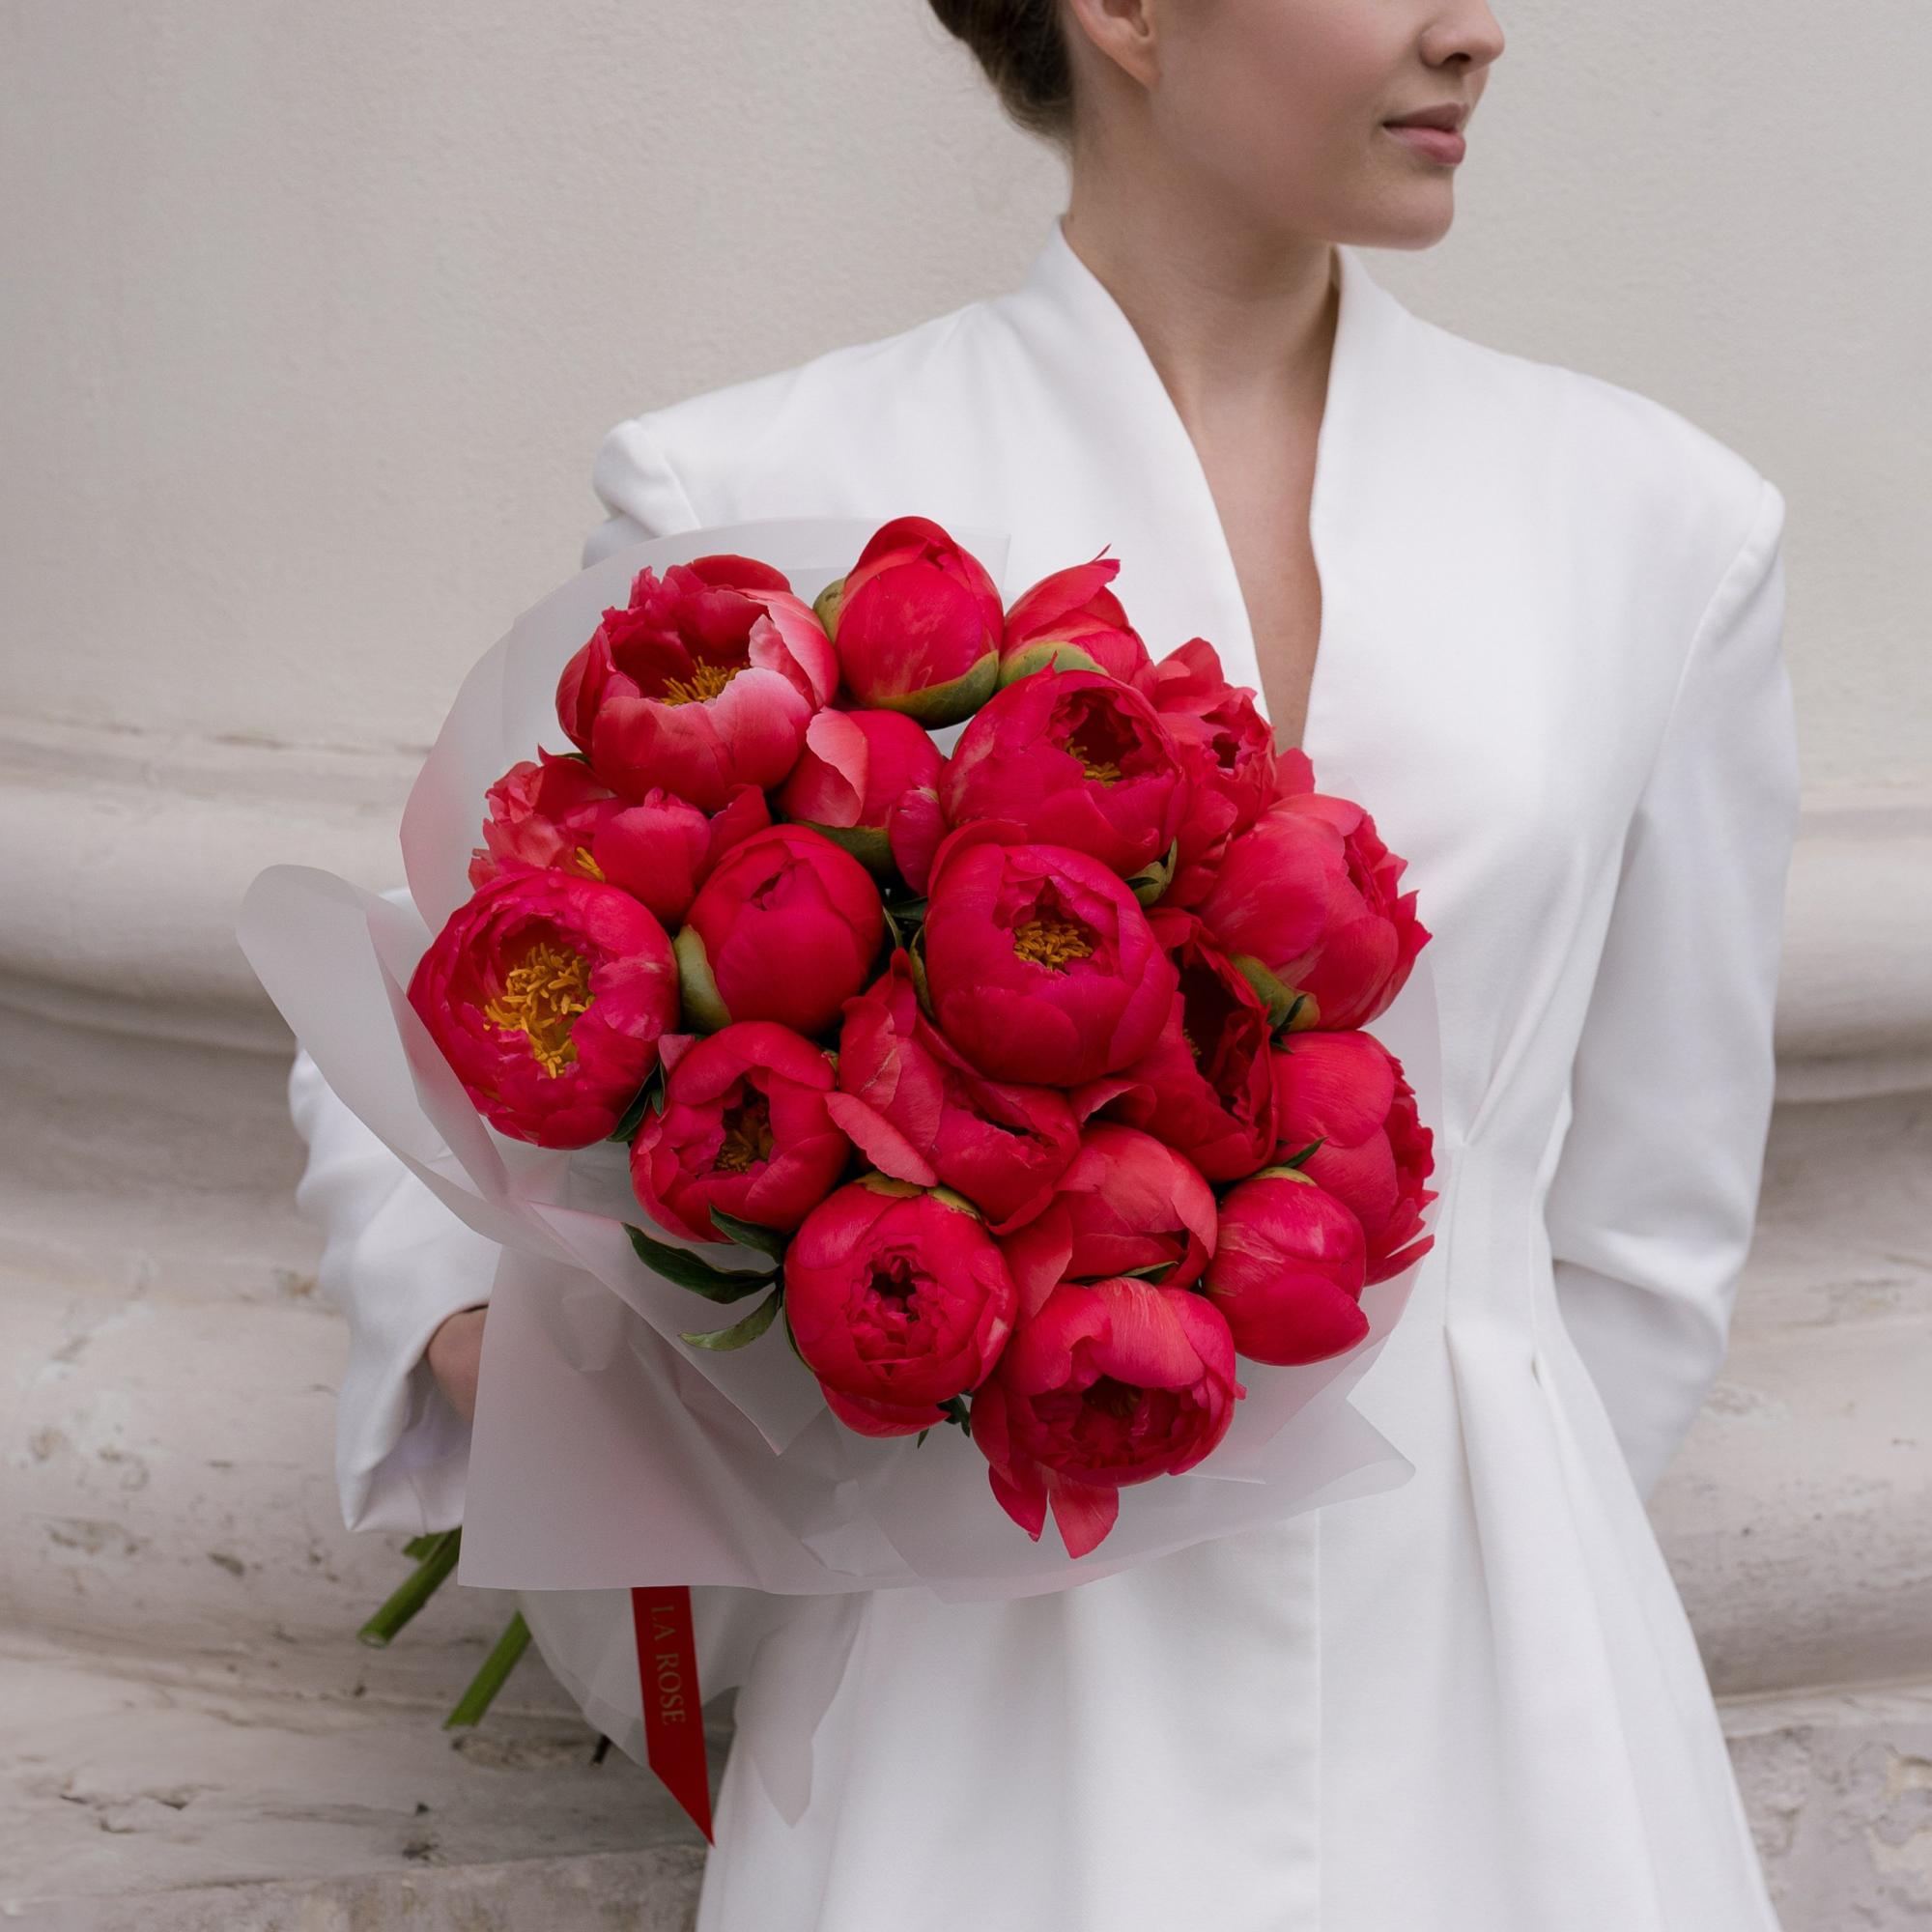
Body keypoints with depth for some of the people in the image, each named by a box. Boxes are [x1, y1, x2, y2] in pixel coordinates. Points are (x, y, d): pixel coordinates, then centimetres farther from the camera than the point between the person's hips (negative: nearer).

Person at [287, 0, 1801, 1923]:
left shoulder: (1662, 513, 0)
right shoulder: (762, 495, -6)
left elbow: (1654, 1212, 8)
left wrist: (1467, 1550, 12)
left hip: (1481, 1680, 3)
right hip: (974, 1668, -2)